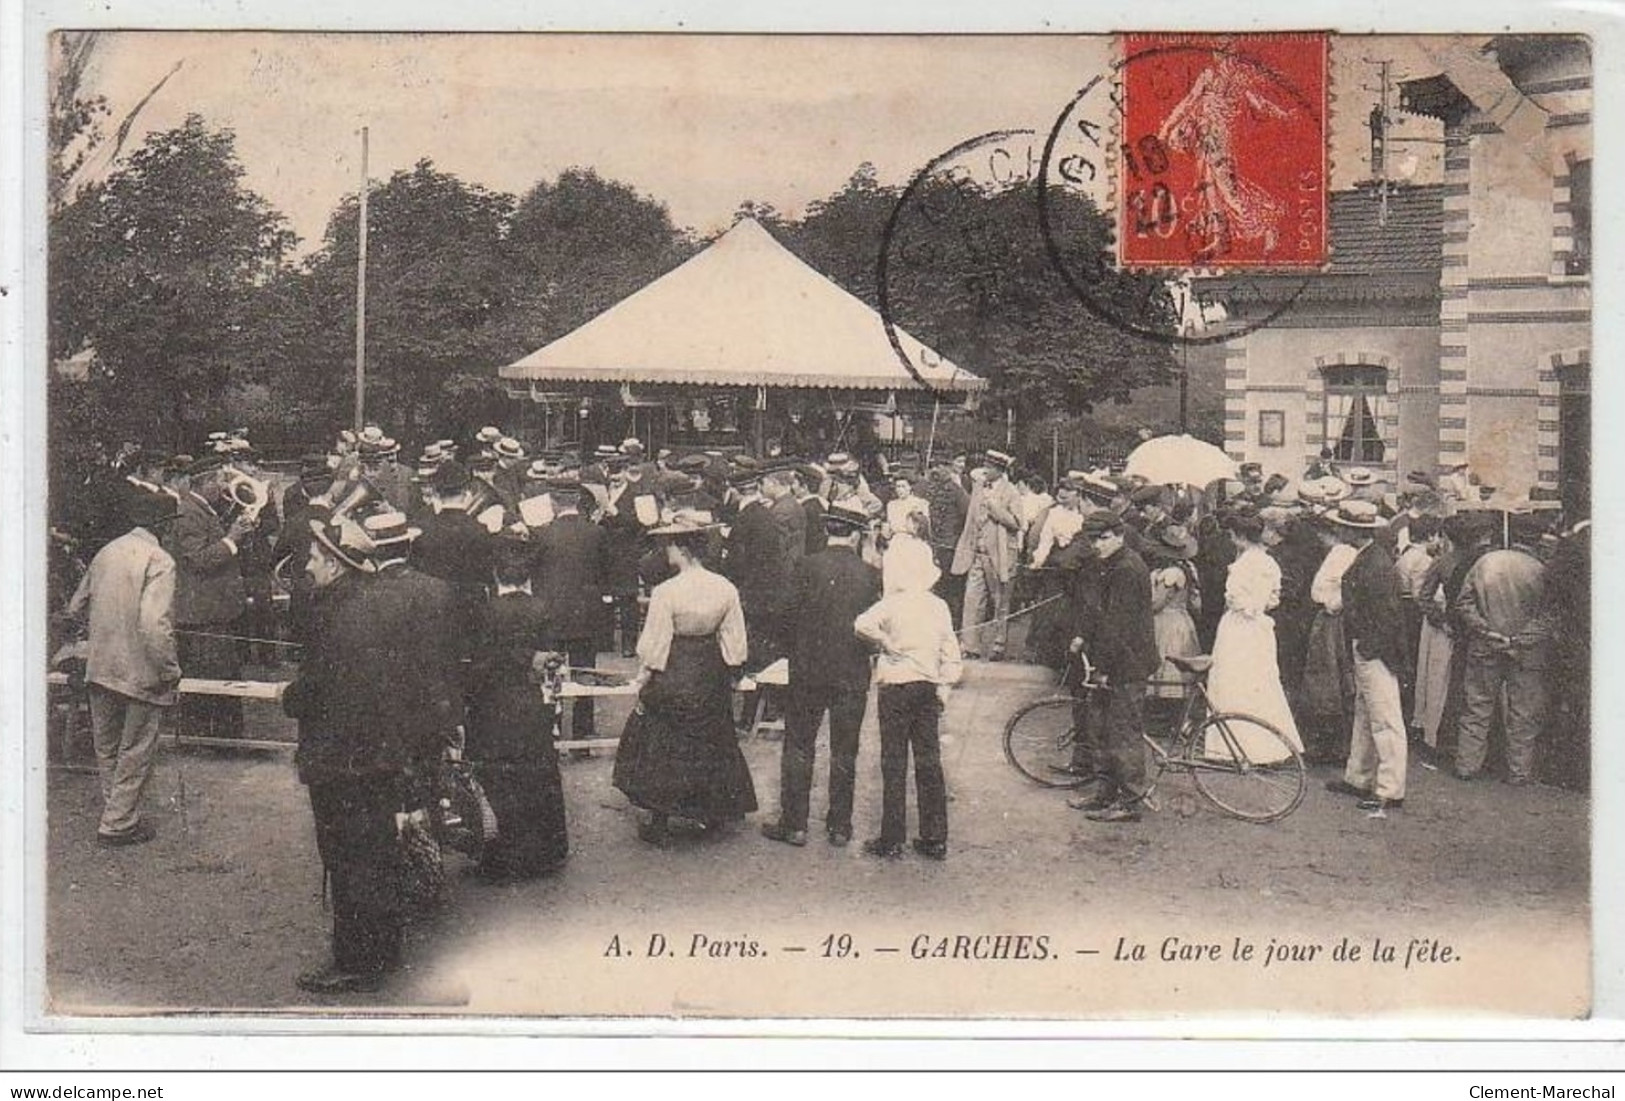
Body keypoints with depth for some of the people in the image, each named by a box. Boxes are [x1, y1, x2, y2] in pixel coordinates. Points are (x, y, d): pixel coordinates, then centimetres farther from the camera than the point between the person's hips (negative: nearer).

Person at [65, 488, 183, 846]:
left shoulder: (106, 552, 5)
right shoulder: (158, 560, -16)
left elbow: (76, 608, 12)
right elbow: (154, 623, -26)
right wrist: (170, 669, -16)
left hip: (99, 668, 7)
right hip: (140, 671, -7)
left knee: (107, 748, 19)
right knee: (135, 752, 8)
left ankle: (115, 813, 30)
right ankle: (119, 824, 13)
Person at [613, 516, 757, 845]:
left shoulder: (666, 592, -20)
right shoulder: (726, 589, -7)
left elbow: (653, 645, -15)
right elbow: (735, 644, 1)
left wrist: (642, 681, -3)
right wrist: (730, 676, 15)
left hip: (672, 679, -4)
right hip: (711, 680, 4)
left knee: (662, 746, 10)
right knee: (712, 742, 21)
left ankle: (659, 824, 16)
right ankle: (715, 813, 32)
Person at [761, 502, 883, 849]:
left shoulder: (807, 567, -9)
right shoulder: (869, 574, -6)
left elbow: (793, 615, -6)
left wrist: (795, 657, 8)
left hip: (808, 671, -1)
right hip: (853, 674, 1)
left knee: (798, 749, 9)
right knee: (844, 753, 11)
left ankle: (793, 824, 10)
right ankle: (840, 826, 17)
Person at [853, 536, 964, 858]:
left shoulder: (892, 603, -10)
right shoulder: (939, 607, 4)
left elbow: (862, 625, -26)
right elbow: (951, 654, 5)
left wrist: (886, 642, -10)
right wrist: (944, 687, 11)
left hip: (896, 686, -4)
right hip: (929, 687, 4)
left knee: (894, 764, 1)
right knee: (929, 762, 9)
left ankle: (891, 840, 3)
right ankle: (935, 839, 12)